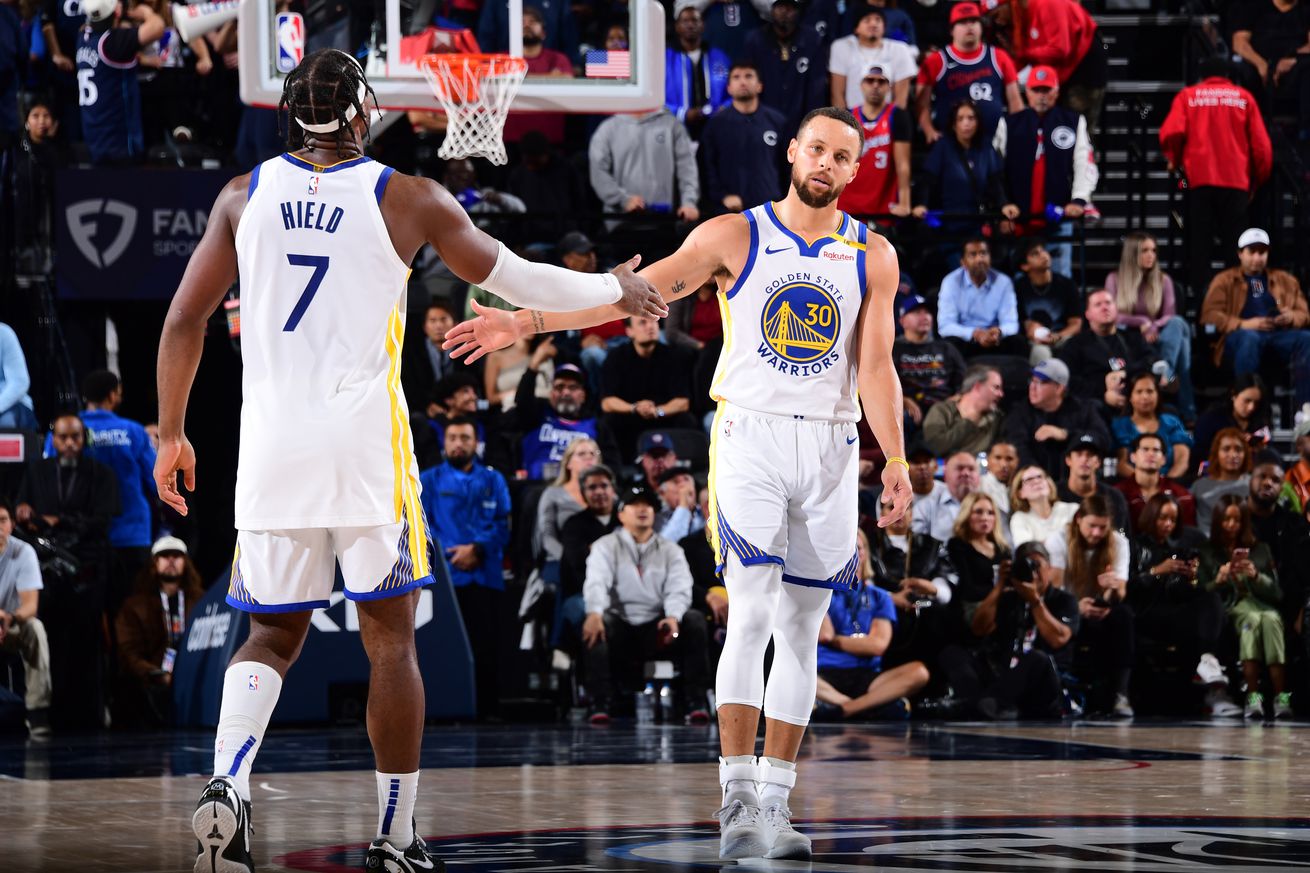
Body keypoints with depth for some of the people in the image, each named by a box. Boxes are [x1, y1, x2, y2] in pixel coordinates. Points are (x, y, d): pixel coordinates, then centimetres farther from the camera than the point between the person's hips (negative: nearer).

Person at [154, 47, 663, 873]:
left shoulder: (245, 195, 7)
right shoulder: (408, 198, -1)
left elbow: (183, 321, 7)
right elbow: (518, 281, 10)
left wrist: (172, 433, 17)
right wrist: (616, 289, 27)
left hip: (271, 442, 3)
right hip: (365, 442, -3)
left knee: (274, 634, 13)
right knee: (390, 640, 7)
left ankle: (227, 781, -12)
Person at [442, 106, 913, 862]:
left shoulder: (873, 256, 5)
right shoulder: (733, 237, 0)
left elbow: (877, 367, 2)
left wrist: (897, 462, -9)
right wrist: (527, 322, -14)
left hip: (830, 451, 3)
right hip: (750, 438, -3)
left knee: (801, 632, 5)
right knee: (752, 617, -14)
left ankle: (775, 803, 10)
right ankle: (737, 799, -14)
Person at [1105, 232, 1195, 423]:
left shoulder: (1163, 280, 13)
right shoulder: (1114, 279, 9)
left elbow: (1170, 316, 2)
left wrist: (1153, 327, -20)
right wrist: (1142, 322, -16)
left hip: (1155, 338, 2)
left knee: (1177, 324, -32)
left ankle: (1165, 370, -47)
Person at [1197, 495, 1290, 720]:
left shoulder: (1261, 550, 20)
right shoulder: (1207, 553, 15)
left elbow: (1276, 593, 13)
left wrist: (1256, 576, -5)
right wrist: (1219, 580, -12)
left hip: (1262, 605, 2)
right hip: (1227, 610, -1)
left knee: (1270, 619, -36)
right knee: (1252, 618, -37)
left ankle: (1281, 697, -46)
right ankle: (1252, 696, -46)